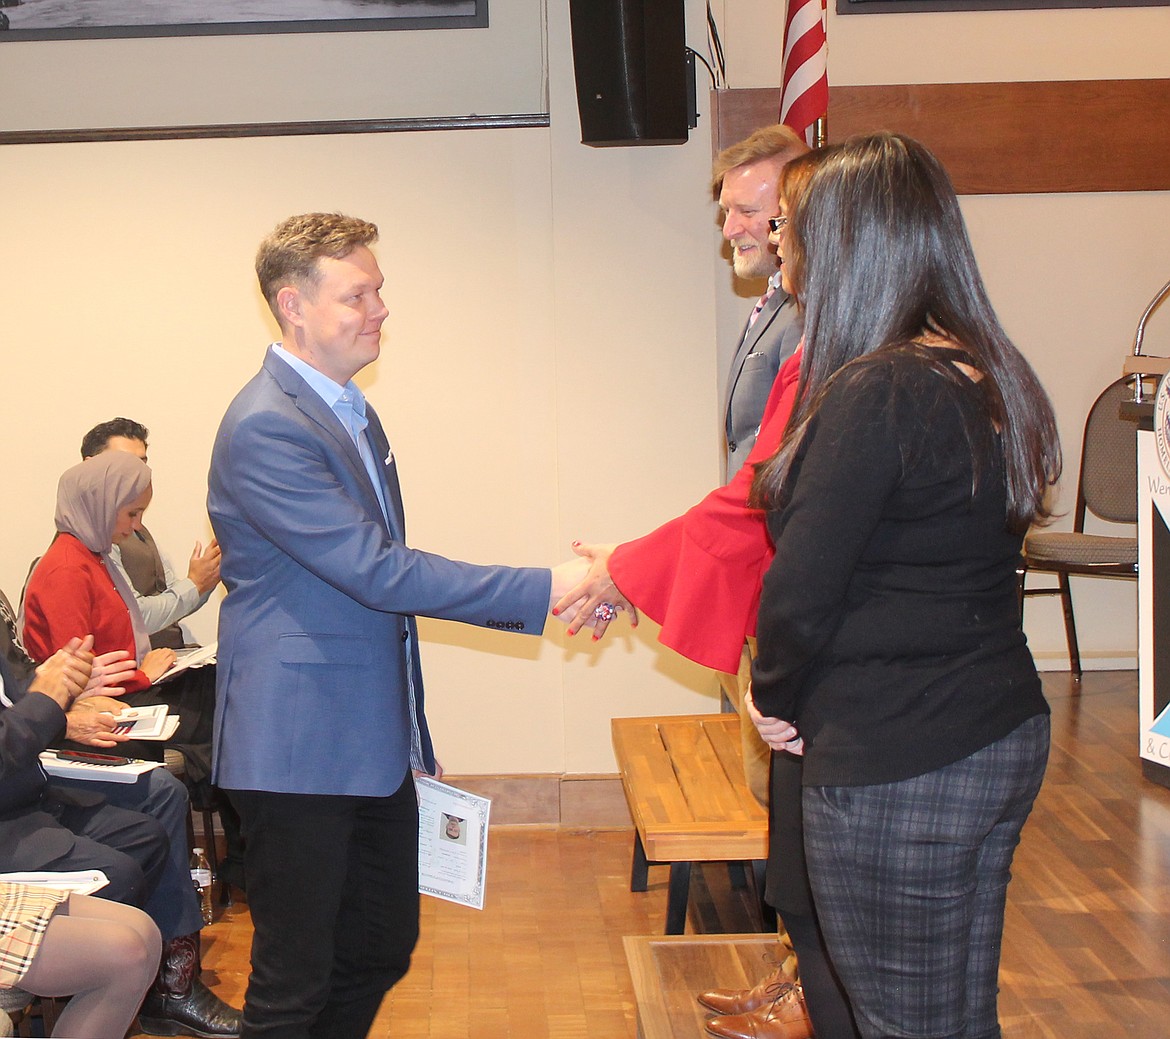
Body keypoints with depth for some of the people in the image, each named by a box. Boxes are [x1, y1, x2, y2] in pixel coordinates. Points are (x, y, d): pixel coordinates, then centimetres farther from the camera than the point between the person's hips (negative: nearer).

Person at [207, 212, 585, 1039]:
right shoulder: (266, 427, -19)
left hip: (372, 745, 9)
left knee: (382, 949, 17)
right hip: (299, 749, -9)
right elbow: (377, 569, -24)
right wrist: (546, 589, -22)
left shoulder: (350, 412, 12)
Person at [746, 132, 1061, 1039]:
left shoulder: (876, 393, -21)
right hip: (1006, 739, 9)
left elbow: (800, 591, -21)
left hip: (898, 770, -9)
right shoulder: (993, 377, 6)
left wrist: (776, 698, -1)